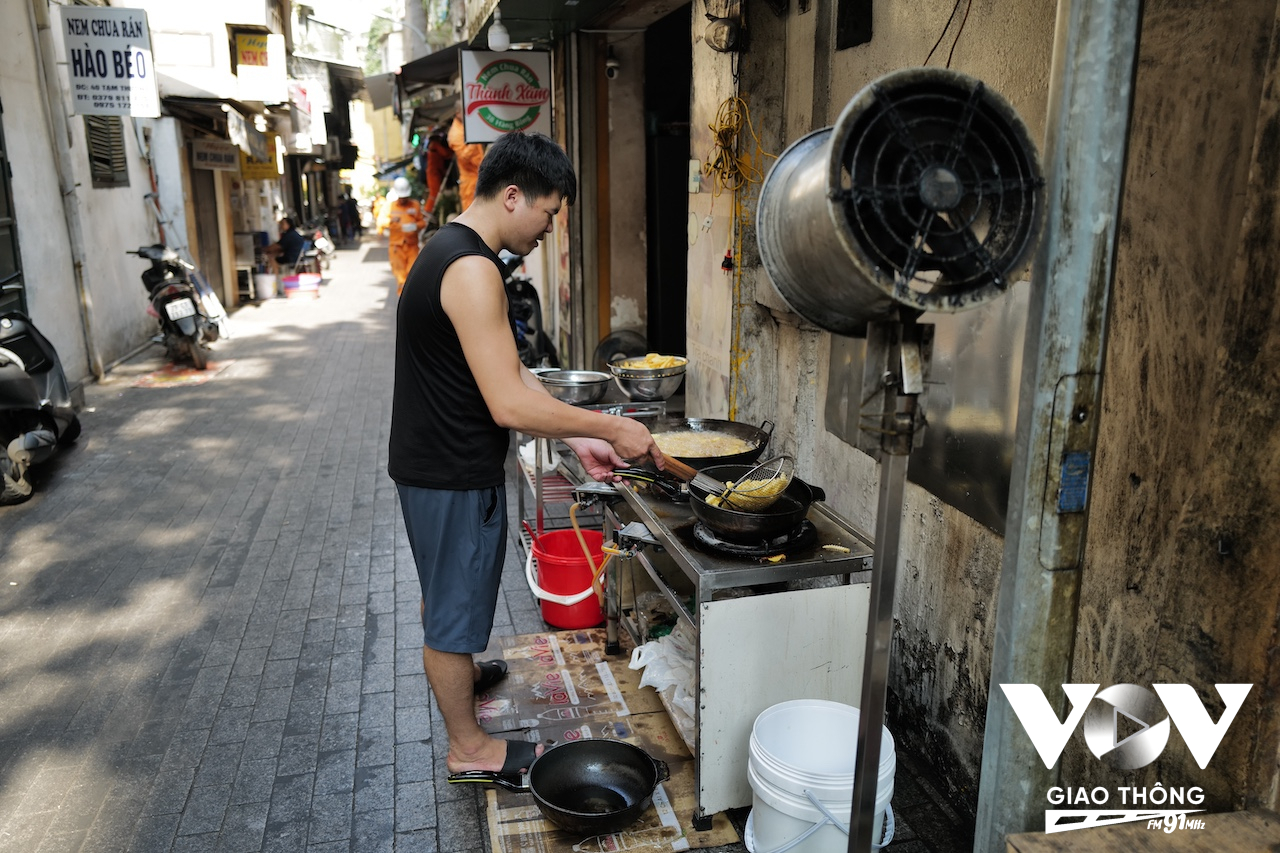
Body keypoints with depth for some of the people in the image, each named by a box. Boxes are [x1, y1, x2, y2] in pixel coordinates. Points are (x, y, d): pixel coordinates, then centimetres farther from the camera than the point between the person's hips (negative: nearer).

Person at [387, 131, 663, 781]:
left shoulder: (450, 250, 9)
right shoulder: (472, 270, -25)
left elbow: (509, 375, 9)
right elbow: (510, 405, -30)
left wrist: (577, 440, 3)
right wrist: (612, 428, -20)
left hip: (430, 463, 10)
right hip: (454, 476, -10)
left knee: (444, 589, 29)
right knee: (455, 604, 7)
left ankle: (454, 672, 53)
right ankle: (469, 747, 26)